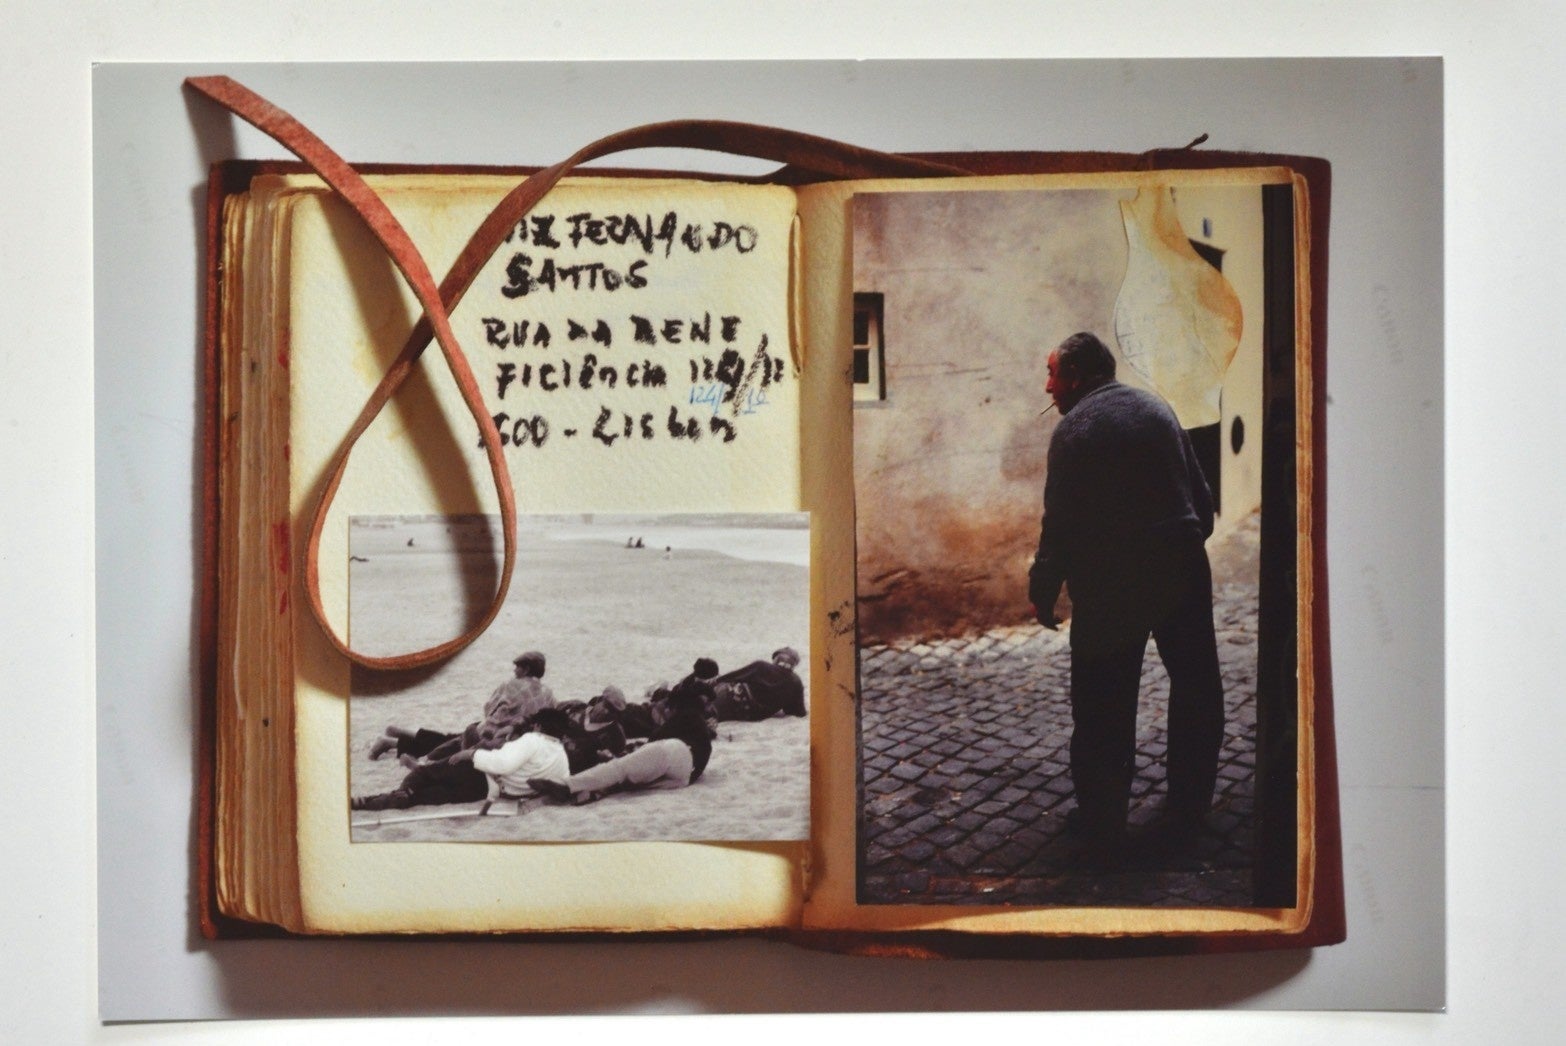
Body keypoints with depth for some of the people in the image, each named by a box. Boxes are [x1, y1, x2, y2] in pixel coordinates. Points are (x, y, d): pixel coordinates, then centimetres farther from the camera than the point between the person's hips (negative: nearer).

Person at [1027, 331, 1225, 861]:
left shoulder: (1074, 429, -7)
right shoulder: (1156, 408, 9)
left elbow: (1060, 524, -10)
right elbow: (1201, 494, 13)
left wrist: (1042, 594, 0)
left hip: (1112, 586, -5)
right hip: (1183, 571, 5)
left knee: (1103, 711, 6)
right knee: (1196, 693, 18)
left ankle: (1103, 829, 11)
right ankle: (1187, 813, 28)